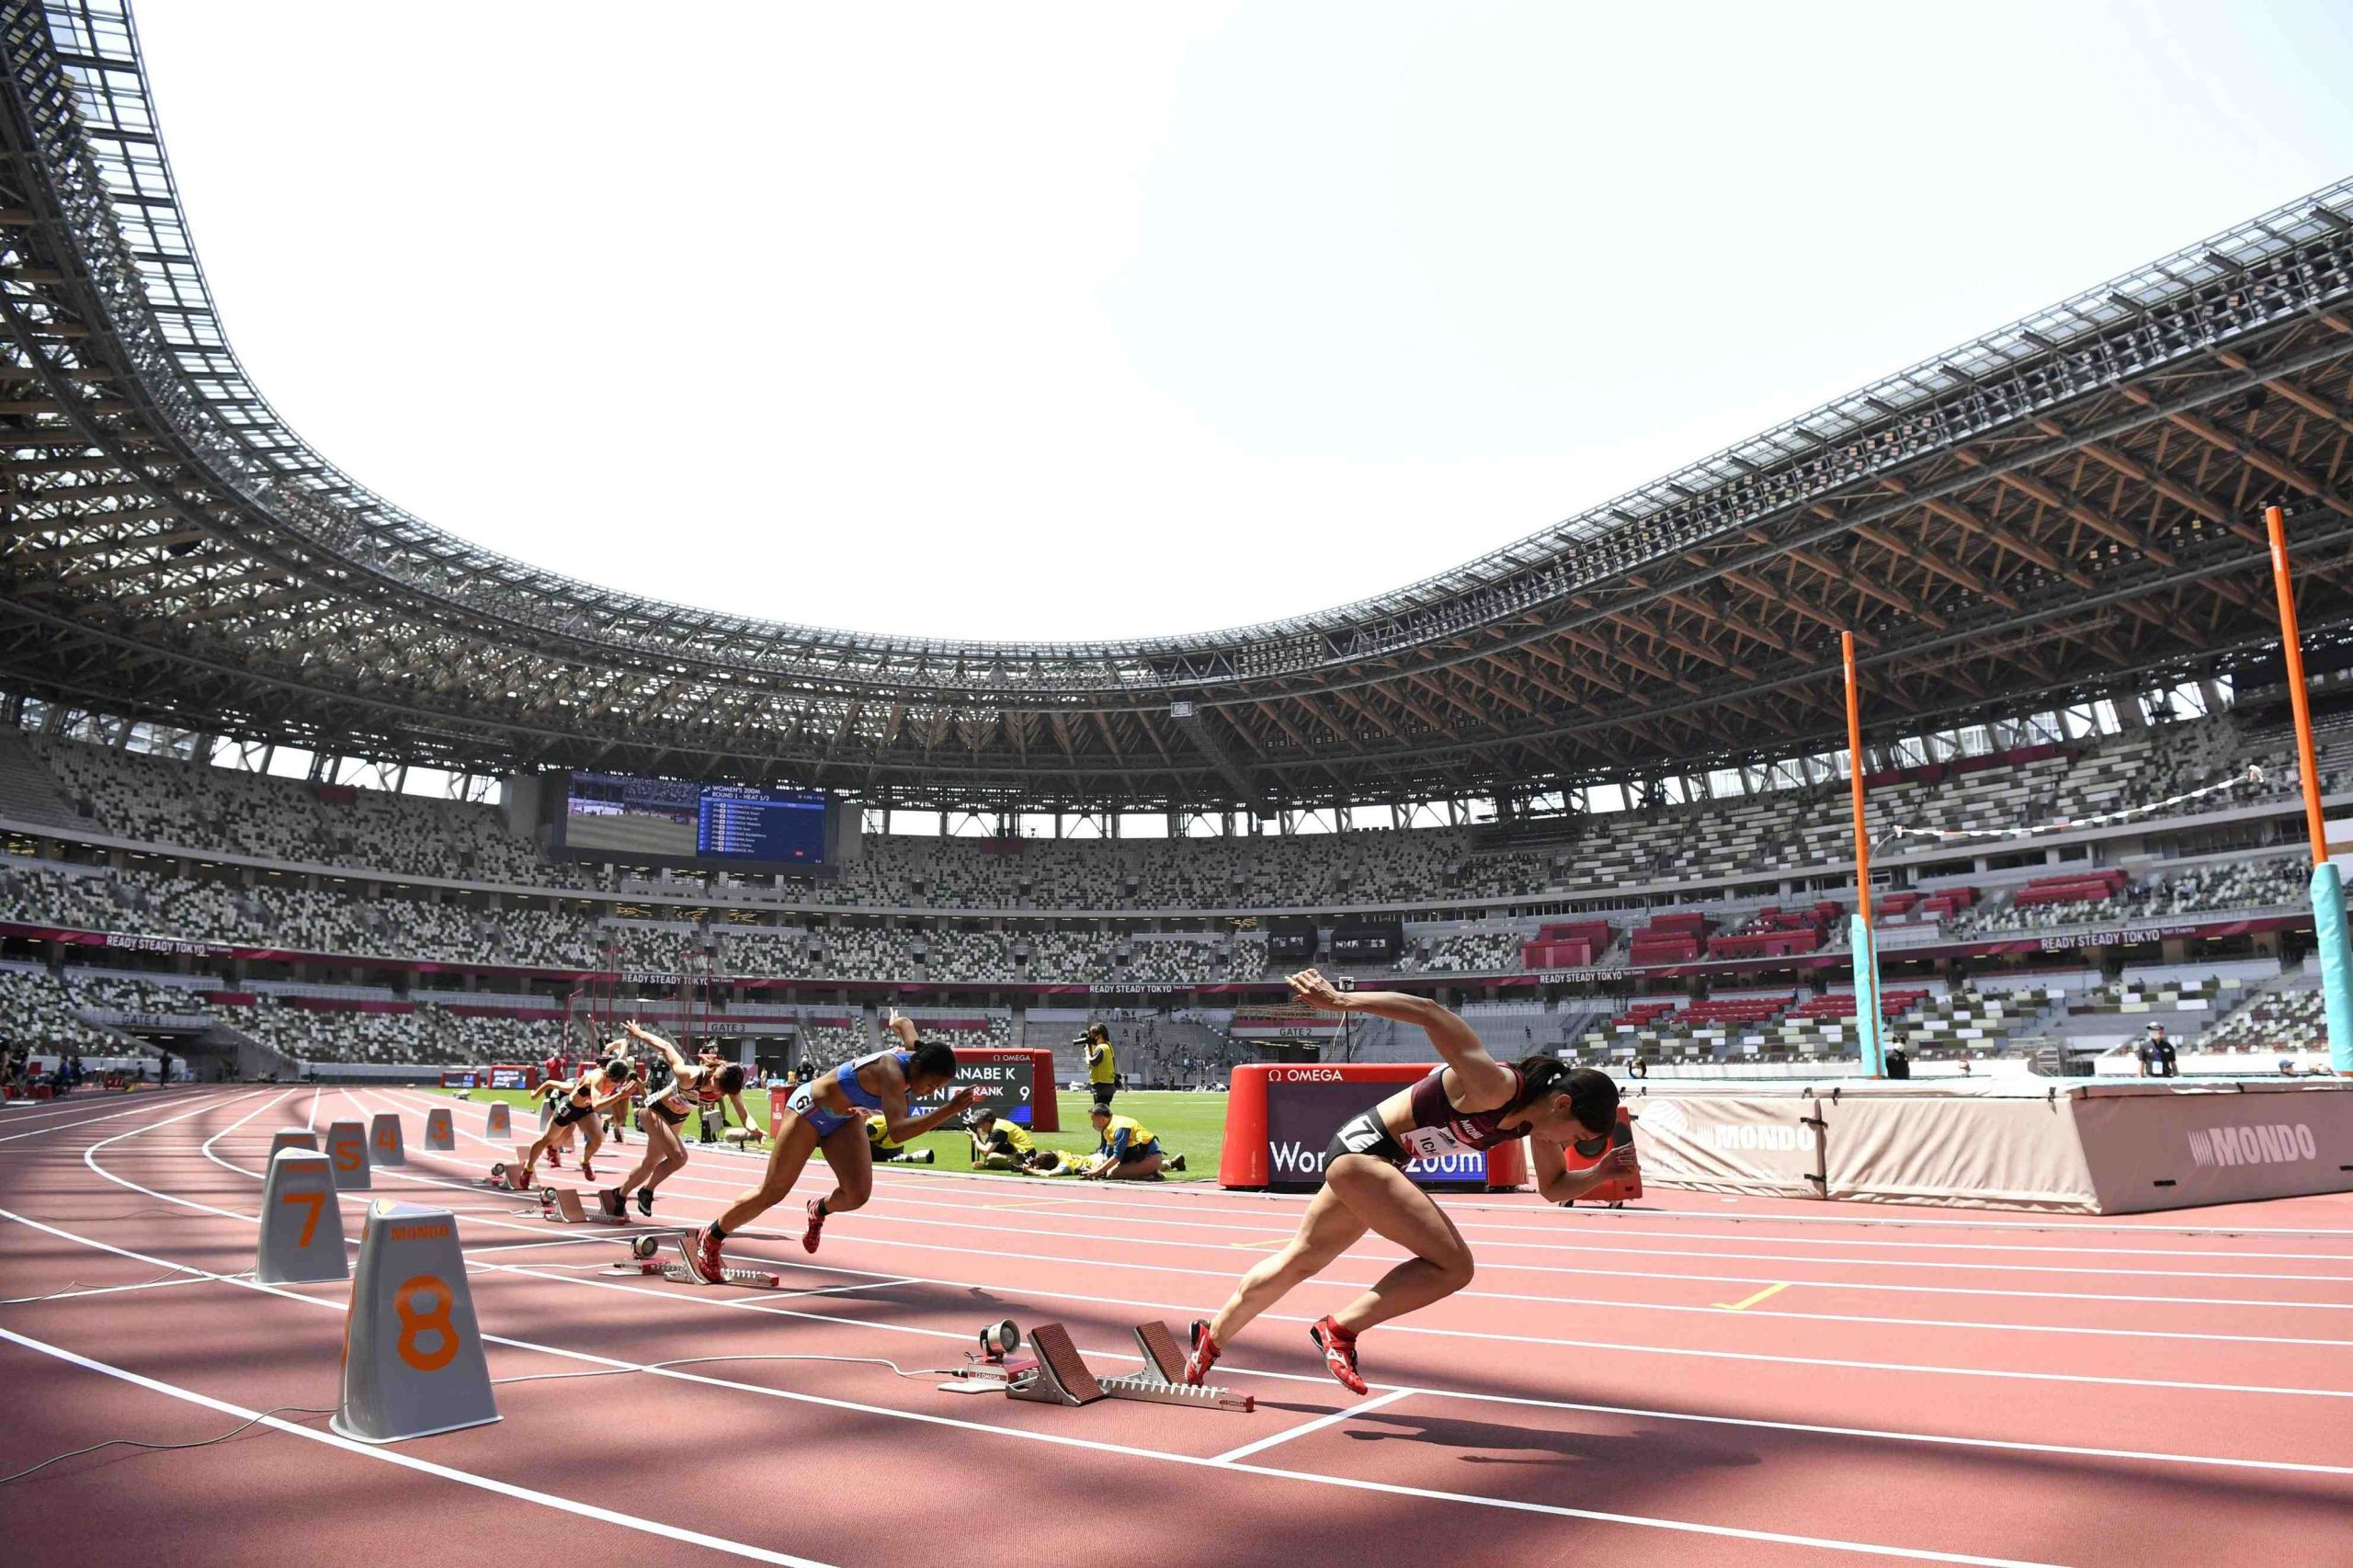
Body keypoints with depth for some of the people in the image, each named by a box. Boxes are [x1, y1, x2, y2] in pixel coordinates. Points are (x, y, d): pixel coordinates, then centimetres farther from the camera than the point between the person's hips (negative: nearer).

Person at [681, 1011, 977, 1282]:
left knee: (858, 1195, -12)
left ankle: (819, 1210, 22)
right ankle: (707, 1240, 25)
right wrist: (950, 1110, -60)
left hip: (845, 1118, 7)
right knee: (772, 1193, 3)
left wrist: (896, 1022, 31)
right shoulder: (892, 1072, -39)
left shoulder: (916, 1053, -17)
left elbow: (905, 1023, 8)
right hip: (809, 1110, -7)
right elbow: (896, 1132, -55)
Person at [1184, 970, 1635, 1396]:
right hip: (1362, 1147, -10)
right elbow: (1429, 1013, -35)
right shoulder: (1495, 1087, -29)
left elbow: (1554, 1187, 12)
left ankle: (1212, 1338, 40)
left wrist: (1600, 1172, -8)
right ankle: (1340, 1329, -6)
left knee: (1300, 1261, 23)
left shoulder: (1537, 1120, -2)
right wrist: (1339, 1001, -35)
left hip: (1381, 1162, 10)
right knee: (1453, 1265, -17)